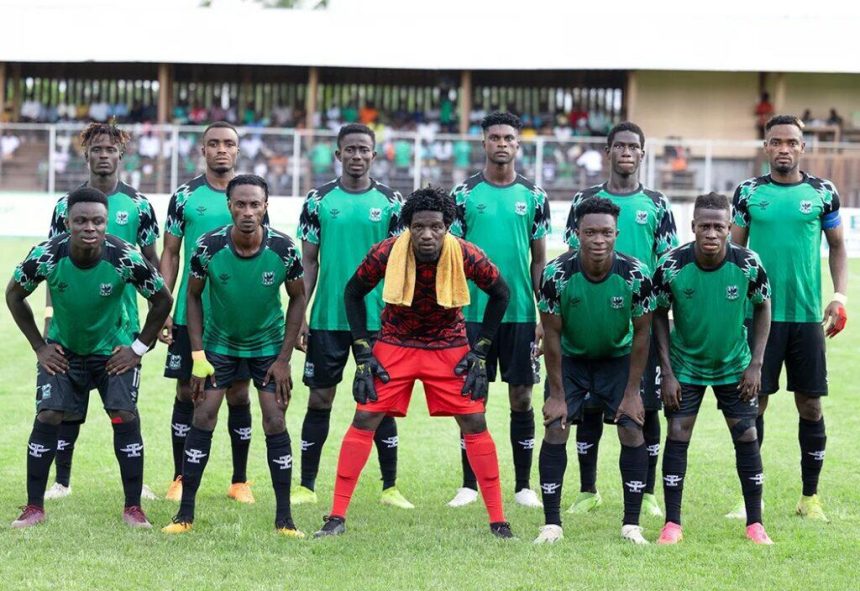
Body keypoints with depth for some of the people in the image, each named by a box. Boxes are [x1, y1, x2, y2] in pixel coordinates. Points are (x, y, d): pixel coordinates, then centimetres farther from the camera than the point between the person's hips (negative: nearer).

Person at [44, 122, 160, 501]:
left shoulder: (138, 205, 2)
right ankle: (62, 481, 11)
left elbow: (151, 262, 6)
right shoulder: (67, 204, 4)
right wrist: (50, 317, 2)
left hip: (123, 318, -1)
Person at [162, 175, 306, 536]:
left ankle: (284, 518, 1)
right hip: (219, 342, 0)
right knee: (202, 419, -6)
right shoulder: (209, 246, -20)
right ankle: (185, 514, 2)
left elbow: (297, 298, -5)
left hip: (268, 345, 0)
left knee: (275, 424, -7)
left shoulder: (283, 249, -20)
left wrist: (284, 358, -8)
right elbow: (193, 296, -5)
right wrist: (198, 356, -10)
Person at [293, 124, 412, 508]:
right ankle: (306, 486, 10)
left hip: (377, 318, 0)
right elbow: (308, 263, 5)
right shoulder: (319, 200, 3)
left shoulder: (390, 202, 3)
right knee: (320, 398, 3)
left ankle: (390, 487, 10)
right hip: (327, 318, 0)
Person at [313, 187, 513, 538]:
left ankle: (498, 521, 4)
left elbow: (500, 294, -3)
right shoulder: (386, 253, -22)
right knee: (364, 419, -9)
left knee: (474, 423, -6)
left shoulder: (466, 256, -22)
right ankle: (337, 518, -2)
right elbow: (354, 293, -4)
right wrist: (363, 354, -8)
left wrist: (480, 352, -5)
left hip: (449, 347, 0)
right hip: (395, 344, 0)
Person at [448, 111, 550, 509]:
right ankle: (469, 485, 10)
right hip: (474, 312, -1)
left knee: (521, 397, 4)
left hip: (520, 313, 1)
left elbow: (539, 260, 8)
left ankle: (523, 485, 12)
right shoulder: (464, 193, 2)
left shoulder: (533, 196, 5)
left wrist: (544, 316, 2)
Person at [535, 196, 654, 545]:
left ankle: (632, 525, -1)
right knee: (555, 430, -11)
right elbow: (552, 335, -15)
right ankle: (551, 524, -3)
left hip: (618, 357, 0)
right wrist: (557, 394, -14)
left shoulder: (635, 275, -24)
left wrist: (632, 391, -12)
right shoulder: (557, 274, -26)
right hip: (570, 358, 0)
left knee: (632, 430, -10)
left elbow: (641, 334, -12)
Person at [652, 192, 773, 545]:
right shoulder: (672, 265, -22)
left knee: (746, 436, -2)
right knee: (677, 435, -7)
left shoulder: (748, 264, -20)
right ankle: (672, 524, 1)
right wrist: (667, 372, -11)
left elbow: (763, 307, -3)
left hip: (735, 365, 1)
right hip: (685, 365, -1)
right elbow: (658, 315, -7)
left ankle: (755, 524, 9)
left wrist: (756, 365, -8)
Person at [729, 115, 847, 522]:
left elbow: (837, 247, 11)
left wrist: (840, 296, -1)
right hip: (759, 314, 0)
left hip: (806, 316, 0)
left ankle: (810, 496, 15)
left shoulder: (822, 193, 4)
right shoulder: (748, 193, 4)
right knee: (754, 402, 0)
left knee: (810, 404, 4)